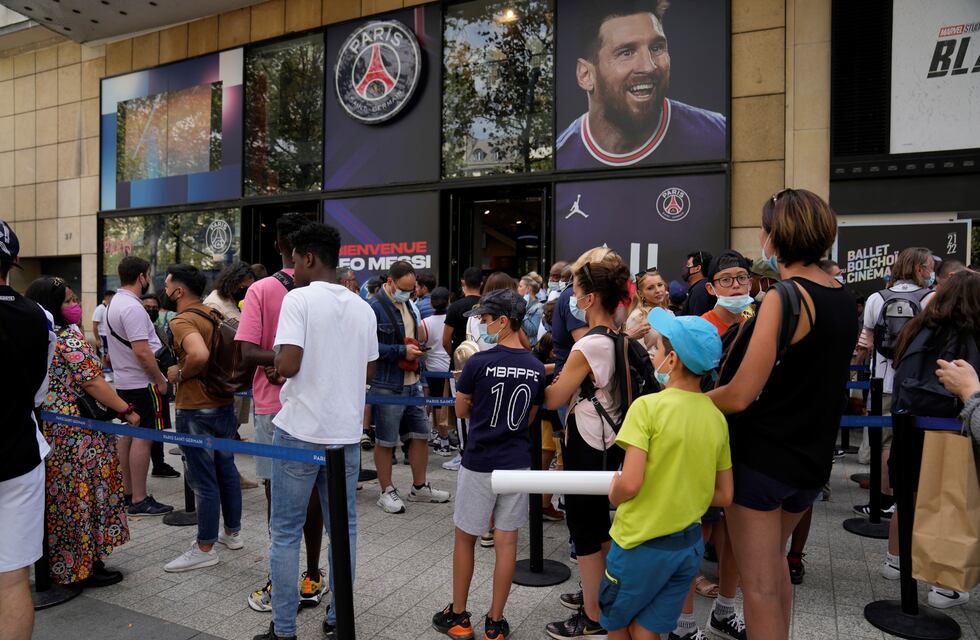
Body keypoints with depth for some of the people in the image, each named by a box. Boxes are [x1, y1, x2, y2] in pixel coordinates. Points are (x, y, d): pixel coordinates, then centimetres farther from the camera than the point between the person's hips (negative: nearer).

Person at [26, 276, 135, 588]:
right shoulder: (69, 336, -16)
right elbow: (92, 383, -19)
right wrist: (126, 410, -13)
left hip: (48, 430, 9)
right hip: (76, 432, -9)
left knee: (60, 497, 17)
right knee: (82, 495, 2)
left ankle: (60, 564, 28)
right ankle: (86, 567, 12)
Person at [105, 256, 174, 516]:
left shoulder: (115, 303, 13)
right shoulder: (132, 307, -19)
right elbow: (142, 351, -25)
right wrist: (160, 381, -17)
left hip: (124, 382, 11)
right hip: (143, 383, -11)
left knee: (127, 435, 14)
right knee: (143, 438, -6)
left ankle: (128, 493, 23)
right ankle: (139, 500, -2)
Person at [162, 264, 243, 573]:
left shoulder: (183, 321, -18)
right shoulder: (215, 314, 8)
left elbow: (199, 355, -36)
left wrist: (180, 374, -18)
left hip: (197, 411, -9)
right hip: (225, 404, 9)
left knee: (203, 480, 2)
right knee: (226, 469, 18)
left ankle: (205, 549, 14)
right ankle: (232, 532, 32)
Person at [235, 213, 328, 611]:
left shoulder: (261, 290, -9)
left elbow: (249, 353, -17)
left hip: (273, 404, -2)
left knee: (278, 493, 7)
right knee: (313, 490, 12)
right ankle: (312, 579, 23)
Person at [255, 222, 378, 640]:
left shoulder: (299, 298, -10)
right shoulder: (363, 308, 7)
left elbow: (287, 366, -19)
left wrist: (274, 357, 2)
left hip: (300, 431, -5)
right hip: (346, 432, 5)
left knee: (286, 532, 8)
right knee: (343, 527, 14)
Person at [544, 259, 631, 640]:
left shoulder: (588, 346, -23)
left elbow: (552, 399, -14)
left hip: (587, 447, -9)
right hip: (609, 441, 9)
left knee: (584, 527, 4)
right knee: (599, 522, 22)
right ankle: (600, 593, 38)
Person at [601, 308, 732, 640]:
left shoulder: (648, 406, -19)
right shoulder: (717, 416, -1)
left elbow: (630, 484, -26)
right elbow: (724, 496, 4)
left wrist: (614, 495, -5)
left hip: (642, 543, -5)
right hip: (690, 543, 5)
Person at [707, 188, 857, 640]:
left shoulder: (785, 296, -20)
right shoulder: (843, 298, 6)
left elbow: (739, 396, -24)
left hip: (763, 455, -8)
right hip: (812, 457, 8)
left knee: (759, 585, 5)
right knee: (773, 560, 28)